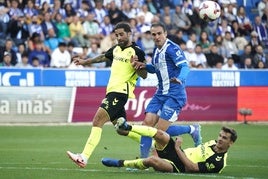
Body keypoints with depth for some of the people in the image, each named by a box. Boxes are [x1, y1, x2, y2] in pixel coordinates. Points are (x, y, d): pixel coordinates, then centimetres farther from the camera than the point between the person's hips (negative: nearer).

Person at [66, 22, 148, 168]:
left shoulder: (137, 52, -8)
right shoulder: (116, 49, 15)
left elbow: (144, 75, -10)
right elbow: (103, 57, 34)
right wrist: (85, 62, 38)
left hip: (120, 92, -9)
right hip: (112, 90, 9)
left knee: (98, 120, -19)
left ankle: (84, 157, -26)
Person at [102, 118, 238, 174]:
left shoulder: (218, 162, -18)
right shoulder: (213, 143, 10)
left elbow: (192, 168, -22)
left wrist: (178, 149, -17)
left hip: (179, 167, -8)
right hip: (178, 153, 8)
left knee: (153, 160, -33)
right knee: (160, 134, -18)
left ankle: (120, 163, -14)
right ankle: (127, 128, -12)